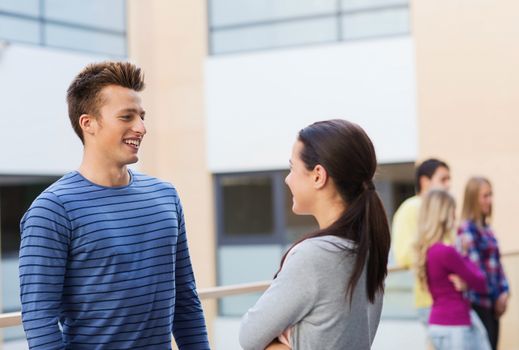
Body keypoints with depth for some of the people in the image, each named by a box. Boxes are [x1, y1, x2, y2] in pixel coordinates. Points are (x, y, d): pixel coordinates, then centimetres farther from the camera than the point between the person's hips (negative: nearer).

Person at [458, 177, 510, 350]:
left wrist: (504, 292, 2)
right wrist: (494, 298, -8)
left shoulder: (487, 229, 15)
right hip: (479, 303, -8)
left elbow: (496, 263, 15)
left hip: (492, 304, 8)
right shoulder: (467, 229, -10)